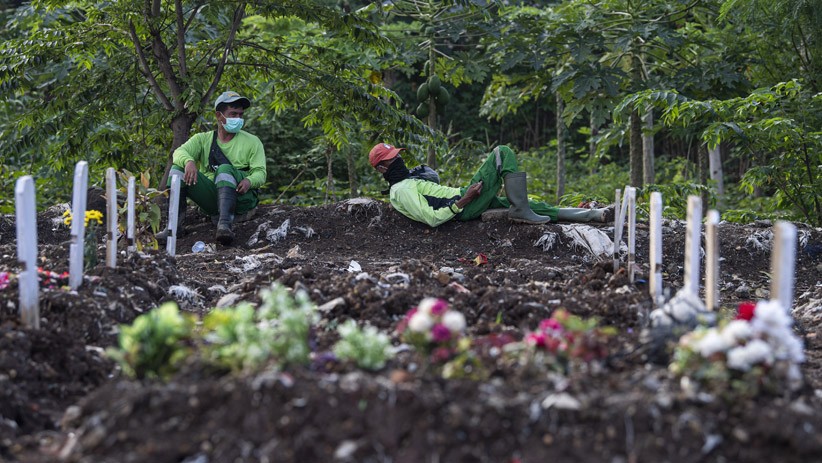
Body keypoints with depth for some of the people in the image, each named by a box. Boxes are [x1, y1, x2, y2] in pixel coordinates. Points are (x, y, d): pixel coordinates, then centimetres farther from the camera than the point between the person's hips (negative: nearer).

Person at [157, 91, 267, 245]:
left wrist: (249, 181, -26)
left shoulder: (252, 142, 11)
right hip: (211, 196, 3)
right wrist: (188, 161, -29)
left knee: (225, 169, -31)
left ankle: (225, 224, -49)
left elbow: (260, 172, -1)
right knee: (178, 168, -13)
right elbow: (179, 152, -3)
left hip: (240, 197, -3)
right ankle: (175, 225, -24)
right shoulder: (203, 139, 15)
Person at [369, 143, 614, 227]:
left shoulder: (406, 182, 21)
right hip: (465, 207, -10)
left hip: (467, 204, 10)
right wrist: (462, 201, -22)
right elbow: (433, 218, -23)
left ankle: (593, 215, 6)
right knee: (503, 153, -9)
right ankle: (520, 210, -14)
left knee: (530, 206, 7)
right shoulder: (402, 191, -14)